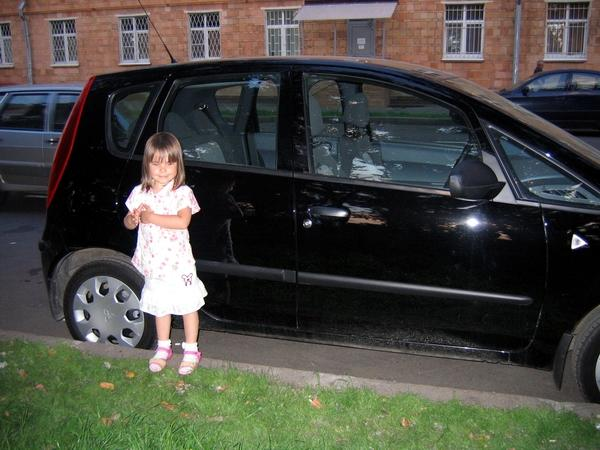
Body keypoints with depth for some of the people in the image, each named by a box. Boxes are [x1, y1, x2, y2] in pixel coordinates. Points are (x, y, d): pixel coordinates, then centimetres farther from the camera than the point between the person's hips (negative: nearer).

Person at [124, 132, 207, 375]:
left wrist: (151, 217, -23)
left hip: (179, 263, -4)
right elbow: (128, 222, 9)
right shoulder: (140, 193, 3)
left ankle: (191, 350, 21)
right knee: (160, 305, 18)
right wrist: (133, 219, -15)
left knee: (187, 305, 6)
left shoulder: (182, 193, -12)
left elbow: (183, 221, -26)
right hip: (154, 263, 4)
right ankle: (163, 348, 33)